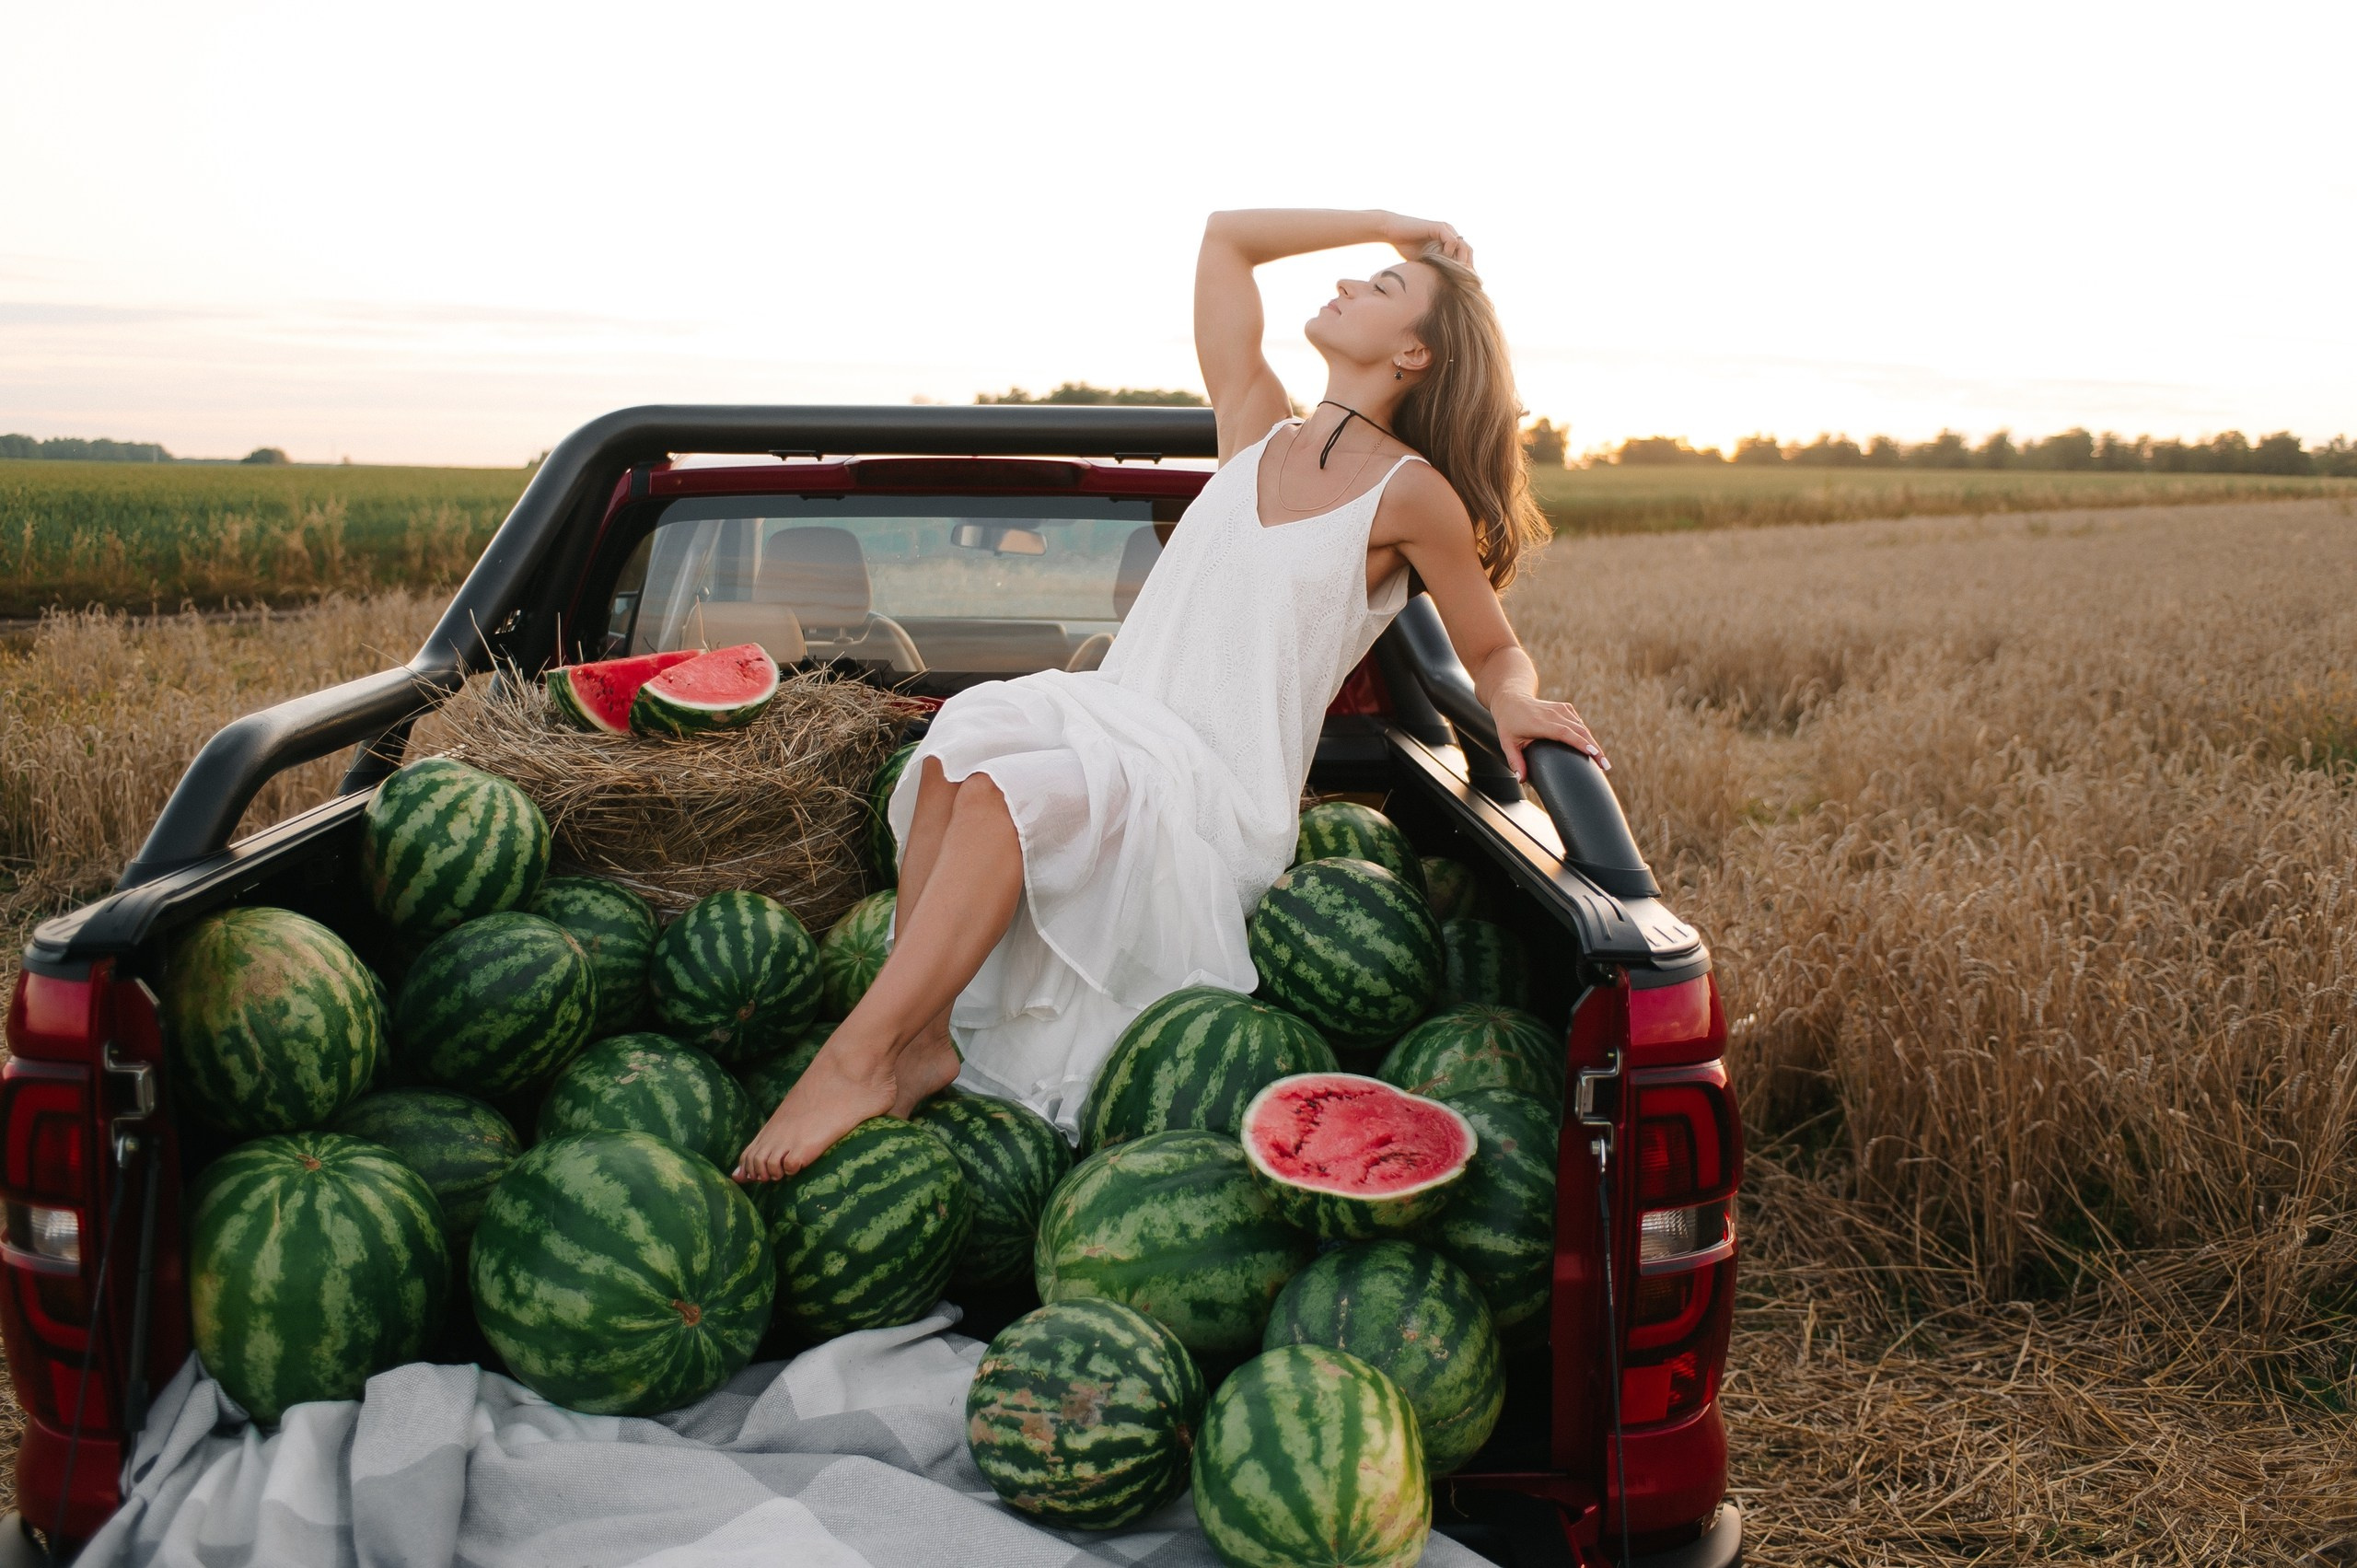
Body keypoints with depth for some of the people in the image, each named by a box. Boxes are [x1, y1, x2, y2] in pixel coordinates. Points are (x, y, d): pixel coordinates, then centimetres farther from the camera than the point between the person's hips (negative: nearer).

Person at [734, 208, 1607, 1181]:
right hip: (1113, 726, 5)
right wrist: (1385, 223, 23)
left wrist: (1512, 703, -12)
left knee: (1006, 789, -33)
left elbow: (1494, 650, 11)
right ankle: (922, 1040, -28)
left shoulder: (1411, 493, 1)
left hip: (1219, 798, -5)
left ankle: (858, 1059, -31)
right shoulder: (1258, 431, 15)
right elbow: (1225, 235, 21)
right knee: (964, 735, -28)